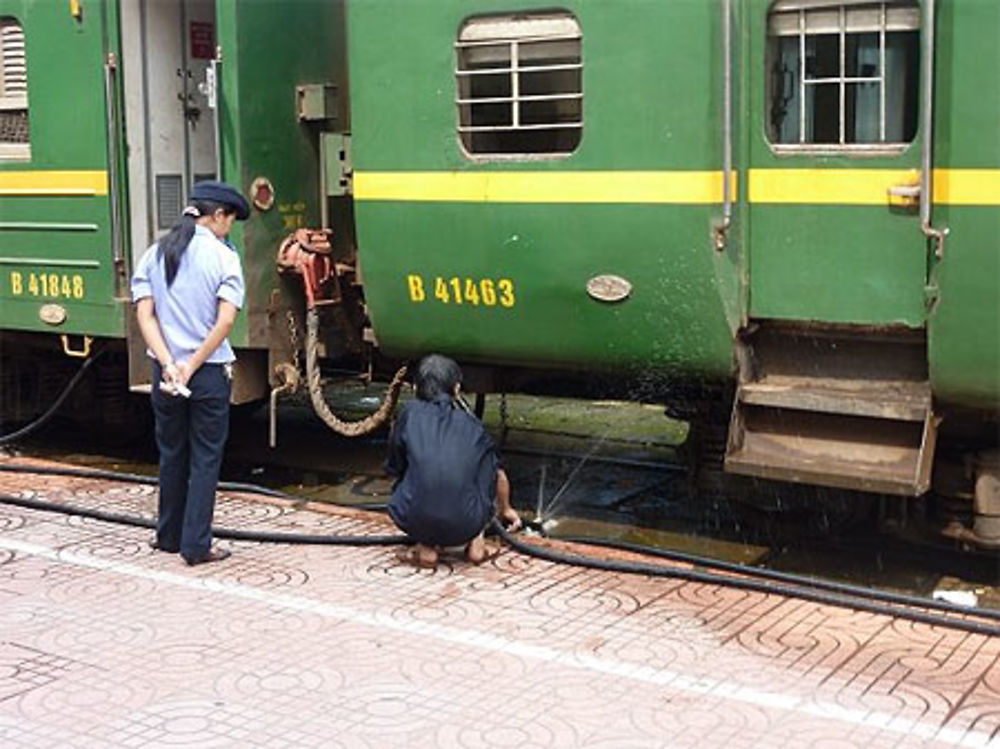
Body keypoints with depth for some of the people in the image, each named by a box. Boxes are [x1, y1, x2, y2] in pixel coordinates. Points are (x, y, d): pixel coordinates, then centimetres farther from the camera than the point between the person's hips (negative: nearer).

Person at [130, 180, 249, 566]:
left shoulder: (155, 254, 5)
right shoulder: (223, 256, -7)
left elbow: (145, 314, -3)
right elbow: (225, 322, -16)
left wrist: (169, 365, -9)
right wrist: (192, 366, -11)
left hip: (165, 370, 4)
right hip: (210, 372, -4)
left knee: (171, 453, 17)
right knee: (205, 458, 5)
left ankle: (169, 536, 28)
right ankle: (196, 546, 5)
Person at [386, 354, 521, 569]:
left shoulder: (409, 414, 12)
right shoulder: (472, 424, 17)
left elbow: (394, 469, 23)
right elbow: (498, 474, 32)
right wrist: (505, 509, 54)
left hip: (415, 523, -1)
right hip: (466, 526, 1)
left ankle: (426, 548, 14)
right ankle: (476, 544, 21)